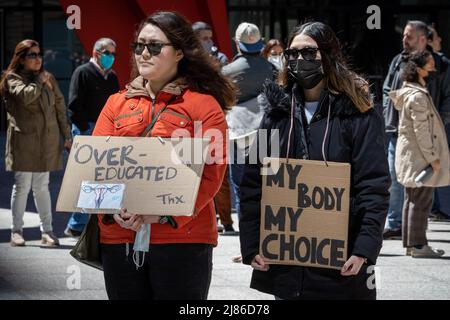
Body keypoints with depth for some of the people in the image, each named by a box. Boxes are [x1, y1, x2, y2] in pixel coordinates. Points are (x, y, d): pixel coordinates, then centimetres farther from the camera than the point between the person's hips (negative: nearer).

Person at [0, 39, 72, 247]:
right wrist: (39, 82, -6)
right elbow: (25, 95, -22)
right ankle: (17, 232, 6)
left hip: (47, 140, 4)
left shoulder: (48, 78, 12)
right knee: (22, 186, -1)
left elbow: (60, 107, 14)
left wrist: (67, 135, 10)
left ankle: (47, 231, 10)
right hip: (23, 140, -4)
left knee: (42, 186, 8)